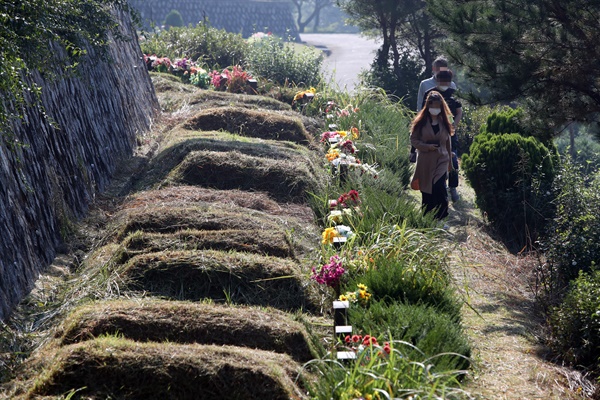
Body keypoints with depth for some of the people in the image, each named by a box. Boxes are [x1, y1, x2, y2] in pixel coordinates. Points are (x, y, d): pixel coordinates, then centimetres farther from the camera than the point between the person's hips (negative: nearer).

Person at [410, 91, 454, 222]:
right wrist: (427, 146, -16)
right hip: (425, 161, 0)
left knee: (439, 189, -15)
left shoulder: (444, 122, 7)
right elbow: (413, 140, 0)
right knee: (426, 192, 7)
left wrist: (450, 162, 18)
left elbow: (448, 142, 15)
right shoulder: (421, 121, -1)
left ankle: (441, 218, -7)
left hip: (441, 160, 1)